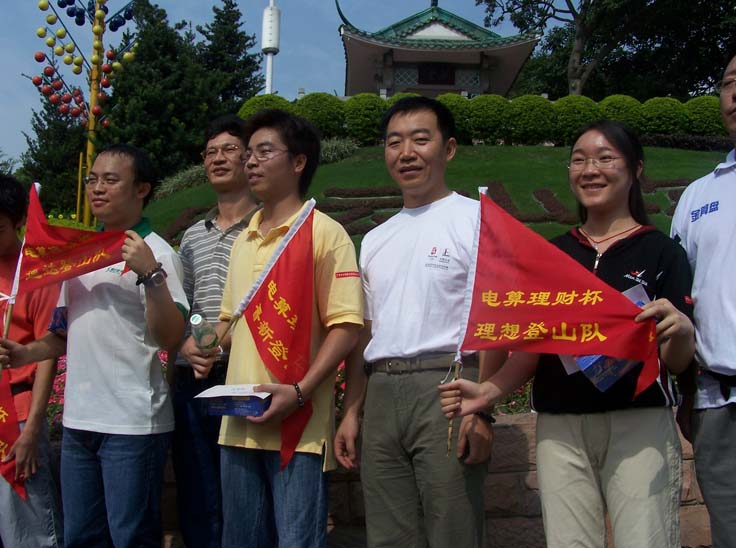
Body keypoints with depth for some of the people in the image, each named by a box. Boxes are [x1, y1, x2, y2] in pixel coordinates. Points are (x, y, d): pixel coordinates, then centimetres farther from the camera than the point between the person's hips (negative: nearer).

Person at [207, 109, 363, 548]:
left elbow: (345, 326, -11)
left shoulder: (324, 233, -5)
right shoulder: (244, 241, 17)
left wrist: (299, 393, -21)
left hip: (299, 425, -7)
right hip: (240, 423, 7)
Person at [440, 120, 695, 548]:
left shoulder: (661, 252, 1)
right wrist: (489, 392, -5)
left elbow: (678, 362, -3)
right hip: (560, 429, 3)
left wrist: (680, 331, -25)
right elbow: (535, 347, 11)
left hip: (640, 424, -3)